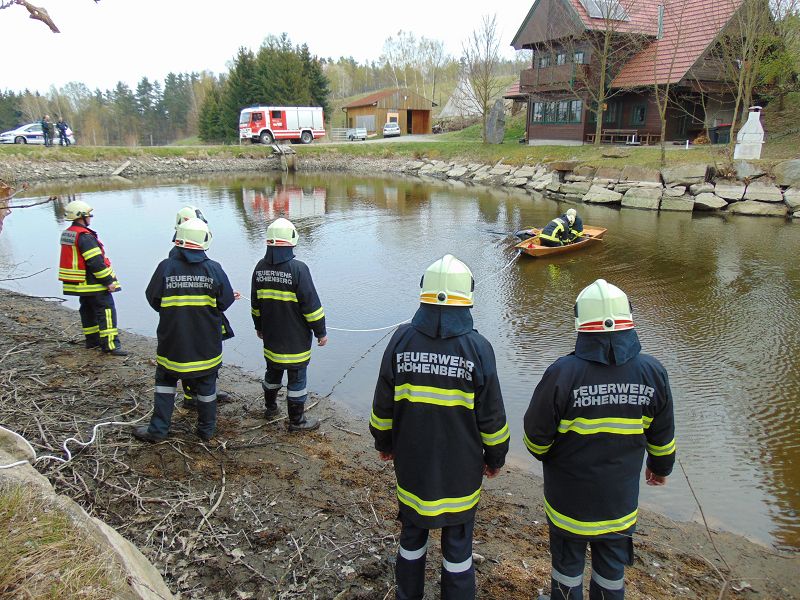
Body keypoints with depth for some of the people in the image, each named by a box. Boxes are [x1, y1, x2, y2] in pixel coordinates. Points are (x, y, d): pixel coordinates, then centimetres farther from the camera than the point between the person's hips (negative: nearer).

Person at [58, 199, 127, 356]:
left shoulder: (67, 234, 12)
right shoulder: (85, 236, -20)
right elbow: (96, 262, -23)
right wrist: (109, 281, -17)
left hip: (81, 284, 10)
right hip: (94, 284, -10)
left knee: (88, 311, 19)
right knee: (106, 311, -8)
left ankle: (92, 340, 29)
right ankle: (110, 345, -11)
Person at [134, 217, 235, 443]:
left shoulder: (166, 267, -13)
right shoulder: (213, 269, -13)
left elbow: (152, 298, -3)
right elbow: (225, 300, -5)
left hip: (172, 343, 0)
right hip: (207, 345, 0)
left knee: (165, 382, 19)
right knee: (206, 386, 14)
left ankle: (158, 429, 23)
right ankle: (207, 429, 26)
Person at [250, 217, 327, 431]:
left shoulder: (260, 268, -1)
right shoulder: (298, 269, -20)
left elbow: (255, 303, 11)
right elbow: (311, 304, -18)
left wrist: (259, 326, 25)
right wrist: (321, 331, -7)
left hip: (270, 336, 6)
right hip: (296, 340, -6)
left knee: (272, 372, 24)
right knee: (297, 378, 6)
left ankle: (270, 407, 43)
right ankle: (296, 420, 17)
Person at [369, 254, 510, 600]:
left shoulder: (401, 340, -11)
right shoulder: (477, 347, -16)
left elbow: (383, 405, -1)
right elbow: (492, 415, -8)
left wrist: (384, 443, 16)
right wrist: (495, 457, 8)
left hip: (411, 465, 2)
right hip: (461, 470, -2)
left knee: (412, 535, 22)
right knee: (458, 544, 16)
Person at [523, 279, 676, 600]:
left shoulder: (562, 372, -25)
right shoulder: (652, 372, -13)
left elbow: (536, 433, -14)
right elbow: (662, 434, 2)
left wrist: (545, 456, 9)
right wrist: (661, 466, 22)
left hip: (569, 498, -3)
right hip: (620, 500, 3)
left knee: (567, 566, 18)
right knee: (612, 571, 23)